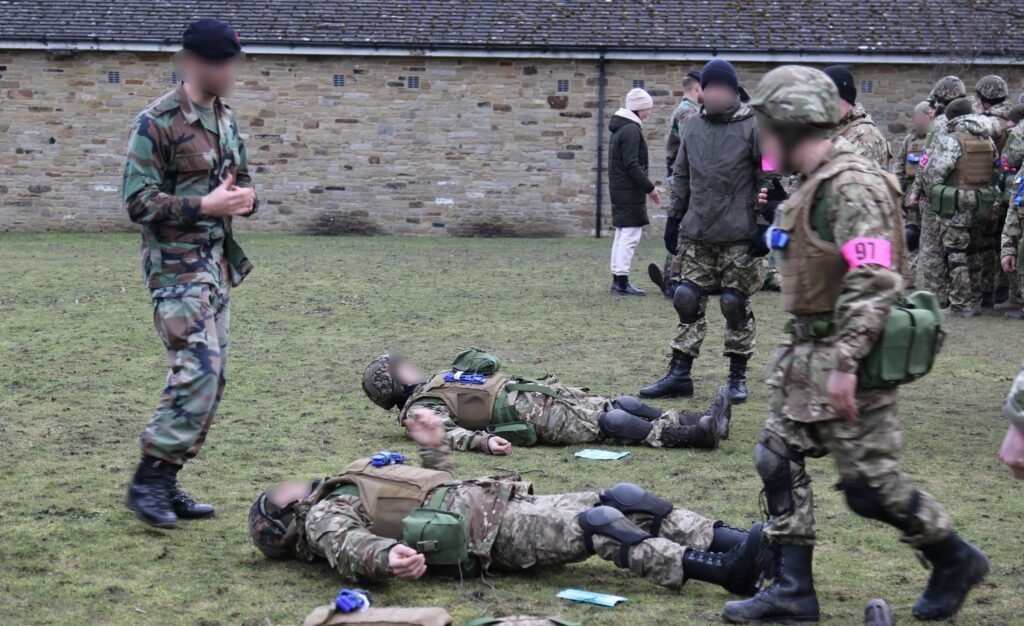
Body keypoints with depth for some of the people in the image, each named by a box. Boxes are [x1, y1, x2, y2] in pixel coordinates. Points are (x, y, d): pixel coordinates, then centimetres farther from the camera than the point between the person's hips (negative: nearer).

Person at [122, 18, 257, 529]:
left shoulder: (226, 120, 13)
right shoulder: (158, 123, -12)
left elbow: (240, 178, 25)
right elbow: (138, 201, -15)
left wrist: (245, 196, 1)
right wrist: (205, 205, -20)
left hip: (218, 265, 9)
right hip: (176, 267, -9)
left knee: (211, 377, 8)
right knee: (197, 370, -17)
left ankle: (166, 482, 17)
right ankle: (148, 481, -8)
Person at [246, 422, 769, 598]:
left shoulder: (347, 489, 29)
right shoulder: (323, 518, 2)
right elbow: (350, 547, -23)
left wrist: (433, 449, 33)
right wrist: (388, 556, -43)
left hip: (491, 498, 9)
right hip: (489, 532, -9)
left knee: (618, 504, -7)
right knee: (598, 526, -25)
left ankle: (735, 543, -14)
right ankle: (720, 570, -31)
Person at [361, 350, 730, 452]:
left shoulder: (435, 384, 26)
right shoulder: (419, 407, -1)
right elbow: (448, 432, -19)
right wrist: (485, 441, -38)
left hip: (529, 390, 10)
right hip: (529, 416, -10)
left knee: (624, 404, -1)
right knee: (613, 421, -20)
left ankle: (703, 421, -5)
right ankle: (697, 434, -25)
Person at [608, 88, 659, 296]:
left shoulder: (621, 128, 17)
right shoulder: (631, 130, -14)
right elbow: (631, 165, -20)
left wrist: (646, 186, 18)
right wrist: (650, 187, -15)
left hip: (619, 189, 10)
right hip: (629, 191, -10)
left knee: (622, 234, 13)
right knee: (630, 235, -9)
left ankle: (617, 279, 16)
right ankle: (622, 281, -11)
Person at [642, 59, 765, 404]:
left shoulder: (753, 126, -4)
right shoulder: (693, 126, 11)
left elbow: (768, 178, -5)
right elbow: (681, 175, 19)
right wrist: (675, 216, 14)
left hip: (738, 236, -5)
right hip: (696, 234, 5)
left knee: (736, 304, 1)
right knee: (687, 300, 4)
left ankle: (738, 377, 12)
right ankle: (679, 374, 11)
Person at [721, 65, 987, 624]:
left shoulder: (852, 185, -18)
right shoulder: (815, 185, 14)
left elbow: (873, 281, -25)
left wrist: (845, 363, -28)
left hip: (845, 357, -10)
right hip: (807, 353, 10)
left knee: (870, 482, -3)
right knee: (778, 459, 8)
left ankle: (955, 561, 18)